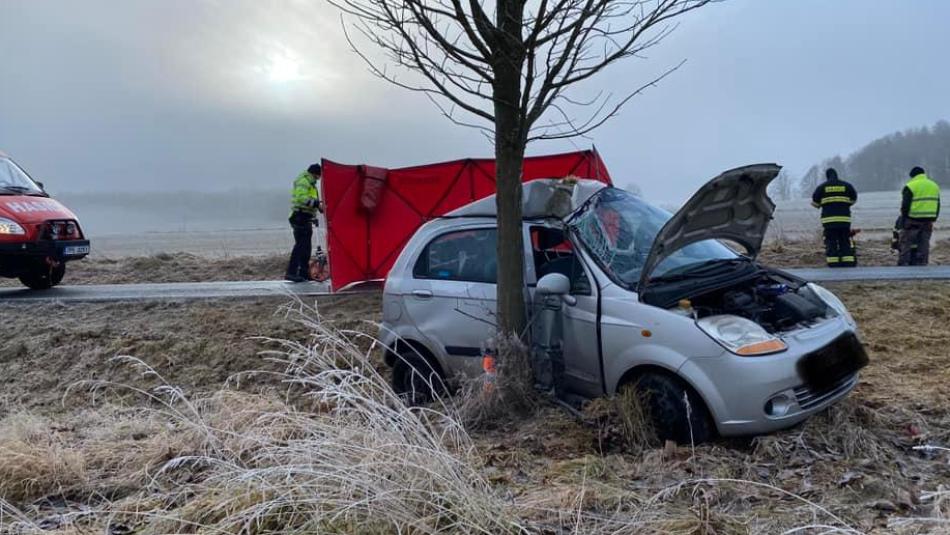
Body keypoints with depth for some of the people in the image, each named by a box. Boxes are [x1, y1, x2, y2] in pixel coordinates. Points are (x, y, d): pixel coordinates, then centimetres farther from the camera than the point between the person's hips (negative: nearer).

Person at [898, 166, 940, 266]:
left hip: (913, 221, -6)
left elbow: (905, 206, -12)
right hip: (928, 222, 6)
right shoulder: (934, 186, 14)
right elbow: (937, 206, 16)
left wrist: (903, 222, -5)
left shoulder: (910, 186, -8)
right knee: (924, 246, 9)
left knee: (906, 244, -1)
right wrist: (933, 220, 19)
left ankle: (903, 265, -4)